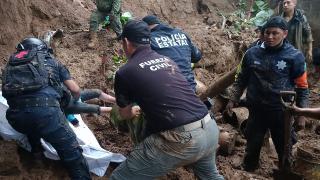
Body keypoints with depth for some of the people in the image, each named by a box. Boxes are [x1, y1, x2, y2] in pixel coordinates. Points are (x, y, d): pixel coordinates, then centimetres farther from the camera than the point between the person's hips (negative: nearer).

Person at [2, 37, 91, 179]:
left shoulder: (10, 64, 30)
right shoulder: (50, 61, 24)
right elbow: (76, 90, 24)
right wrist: (74, 100, 47)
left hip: (16, 116, 4)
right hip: (46, 110, -3)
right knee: (71, 152, 3)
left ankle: (36, 150, 50)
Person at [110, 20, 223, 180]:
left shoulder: (124, 72, 2)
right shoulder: (168, 60, 19)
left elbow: (125, 115, 19)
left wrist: (135, 112, 43)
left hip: (181, 139, -7)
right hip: (210, 130, 7)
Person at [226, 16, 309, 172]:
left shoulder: (295, 56, -8)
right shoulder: (252, 53, -3)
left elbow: (302, 87, 0)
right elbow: (241, 79, 9)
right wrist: (233, 100, 7)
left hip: (281, 111, -2)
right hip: (256, 110, 2)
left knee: (284, 149, 13)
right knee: (252, 146, 17)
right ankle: (247, 171, 40)